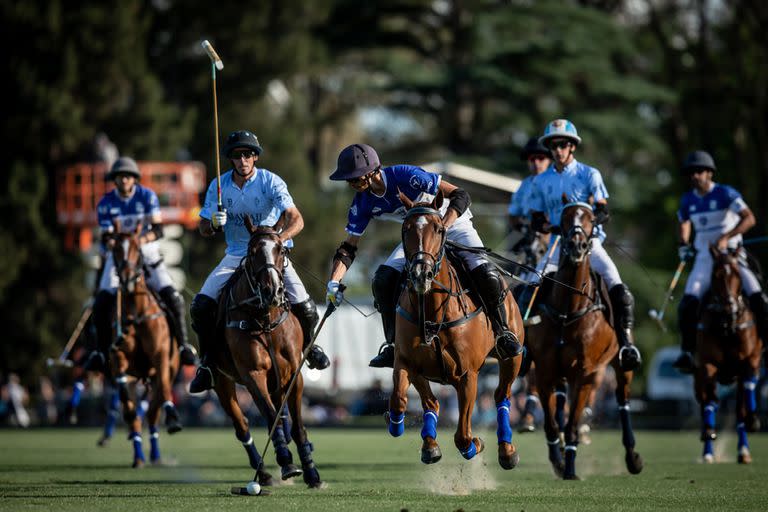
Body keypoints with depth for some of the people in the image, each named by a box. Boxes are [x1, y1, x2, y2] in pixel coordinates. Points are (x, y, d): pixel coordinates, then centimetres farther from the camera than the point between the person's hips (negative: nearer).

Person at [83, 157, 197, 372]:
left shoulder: (147, 196, -7)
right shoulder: (106, 203, -5)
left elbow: (158, 229, -13)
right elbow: (106, 237, -7)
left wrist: (144, 239, -34)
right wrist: (110, 242, -32)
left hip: (147, 252, -1)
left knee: (172, 298, -17)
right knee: (102, 302, -16)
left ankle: (183, 347, -5)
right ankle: (100, 352, -3)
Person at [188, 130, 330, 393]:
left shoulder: (270, 182, -13)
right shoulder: (219, 186, -4)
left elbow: (296, 219, -22)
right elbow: (204, 229, 4)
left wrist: (279, 238, -42)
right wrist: (214, 223, -20)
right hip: (235, 257, 2)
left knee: (304, 307, -17)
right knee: (200, 306, -15)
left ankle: (308, 344, 18)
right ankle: (208, 362, 7)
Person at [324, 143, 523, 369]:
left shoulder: (405, 176, -33)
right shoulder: (362, 203, -14)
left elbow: (460, 196, -33)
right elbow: (348, 248, -6)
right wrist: (334, 282, -22)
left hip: (454, 223, -5)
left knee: (486, 275, -26)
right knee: (382, 280, -15)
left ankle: (502, 332, -3)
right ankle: (394, 345, -4)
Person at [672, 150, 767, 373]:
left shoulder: (726, 193, -8)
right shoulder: (688, 200, 6)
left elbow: (749, 218, -19)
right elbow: (684, 223, 25)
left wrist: (726, 237, -29)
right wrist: (684, 244, 5)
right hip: (704, 258, 3)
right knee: (688, 303, -16)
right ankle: (687, 351, -9)